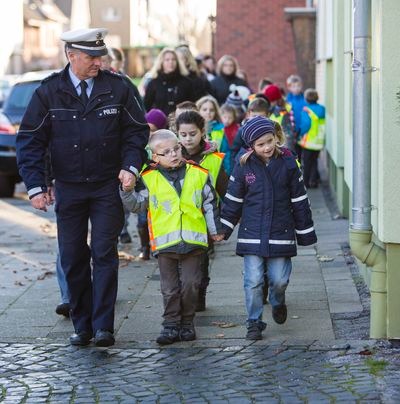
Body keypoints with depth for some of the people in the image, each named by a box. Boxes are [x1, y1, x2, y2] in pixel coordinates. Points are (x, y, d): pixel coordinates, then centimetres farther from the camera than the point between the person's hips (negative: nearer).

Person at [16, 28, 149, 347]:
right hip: (68, 188, 1)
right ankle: (81, 326, 16)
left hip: (107, 187, -1)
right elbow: (30, 140, 1)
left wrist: (131, 166, -10)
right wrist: (35, 185, -6)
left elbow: (137, 130, 6)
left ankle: (103, 326, -6)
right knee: (72, 258, 6)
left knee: (104, 254, -7)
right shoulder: (49, 92, -2)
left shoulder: (119, 88, -3)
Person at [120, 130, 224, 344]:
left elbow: (209, 204, 10)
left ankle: (187, 323, 18)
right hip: (165, 243, 0)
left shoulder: (198, 174, 2)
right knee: (170, 288, 6)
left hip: (193, 240, 1)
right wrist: (127, 190, -15)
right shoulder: (149, 179, -1)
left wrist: (215, 230, 13)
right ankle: (171, 325, 14)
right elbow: (137, 204, 3)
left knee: (190, 284, 5)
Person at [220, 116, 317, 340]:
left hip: (280, 234, 0)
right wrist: (223, 229, 5)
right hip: (252, 235, 0)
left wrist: (305, 233, 8)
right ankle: (254, 322, 12)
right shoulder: (244, 166, -2)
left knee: (280, 279, 3)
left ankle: (278, 302, 36)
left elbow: (299, 201, 5)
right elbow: (233, 200, 7)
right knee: (253, 281, -1)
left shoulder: (288, 163, -1)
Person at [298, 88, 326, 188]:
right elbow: (324, 125, 8)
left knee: (306, 162, 6)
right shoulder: (322, 110, 4)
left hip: (308, 140, -5)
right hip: (319, 141, 5)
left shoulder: (306, 110, -13)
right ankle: (314, 181, 13)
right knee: (314, 161, 17)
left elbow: (305, 124, -20)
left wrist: (301, 134, -6)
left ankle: (306, 182, 8)